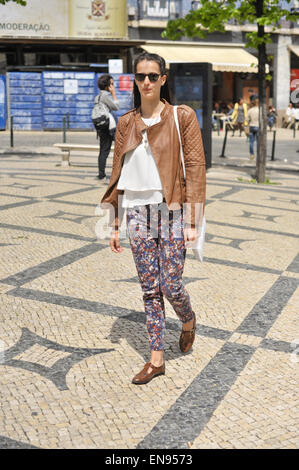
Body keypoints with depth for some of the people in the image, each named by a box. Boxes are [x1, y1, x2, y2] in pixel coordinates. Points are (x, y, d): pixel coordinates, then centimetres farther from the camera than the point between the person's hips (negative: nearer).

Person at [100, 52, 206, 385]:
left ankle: (188, 321, 34)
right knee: (149, 288, 7)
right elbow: (118, 175, 10)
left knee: (170, 286, -2)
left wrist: (192, 222, -10)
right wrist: (115, 225, 9)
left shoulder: (182, 117, -3)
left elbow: (195, 169, -6)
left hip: (171, 211, -3)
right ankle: (156, 359, 18)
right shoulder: (126, 123, 7)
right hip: (138, 213, 3)